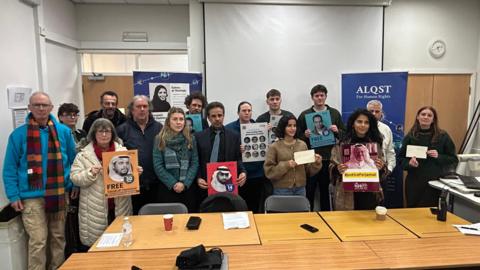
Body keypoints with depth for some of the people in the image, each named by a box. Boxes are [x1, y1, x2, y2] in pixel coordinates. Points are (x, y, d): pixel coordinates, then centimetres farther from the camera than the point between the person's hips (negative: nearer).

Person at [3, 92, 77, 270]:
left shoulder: (63, 131, 2)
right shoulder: (18, 134, -3)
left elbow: (73, 160, 9)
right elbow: (10, 168, -1)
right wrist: (13, 195, -6)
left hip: (60, 194, 3)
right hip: (32, 196, -2)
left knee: (58, 237, 15)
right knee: (38, 241, -1)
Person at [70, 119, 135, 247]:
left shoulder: (123, 151, 7)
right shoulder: (83, 154, 0)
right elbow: (75, 178, -4)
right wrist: (90, 173, -20)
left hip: (120, 206, 2)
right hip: (95, 209, -2)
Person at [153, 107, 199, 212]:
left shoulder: (191, 139, 5)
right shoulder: (160, 139, 0)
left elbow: (195, 163, 1)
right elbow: (158, 166, -4)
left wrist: (185, 183, -11)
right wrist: (173, 184, -11)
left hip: (188, 187, 1)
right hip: (167, 187, -1)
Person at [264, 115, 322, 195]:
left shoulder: (303, 145, 4)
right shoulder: (274, 147, -4)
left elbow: (308, 169, 9)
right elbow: (269, 171, -8)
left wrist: (316, 163, -9)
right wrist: (286, 165, -19)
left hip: (300, 188, 3)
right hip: (282, 189, -3)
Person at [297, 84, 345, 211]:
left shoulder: (335, 113, 10)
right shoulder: (304, 115, 5)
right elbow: (298, 137, 3)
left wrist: (337, 131, -9)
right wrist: (305, 135, -16)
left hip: (329, 159, 2)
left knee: (326, 190, 11)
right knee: (309, 191, 2)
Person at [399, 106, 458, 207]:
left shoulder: (443, 136, 1)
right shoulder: (410, 136, 4)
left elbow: (454, 159, 4)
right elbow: (401, 158, 7)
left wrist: (439, 157, -13)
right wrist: (409, 163, -13)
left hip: (435, 182, -1)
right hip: (414, 182, 1)